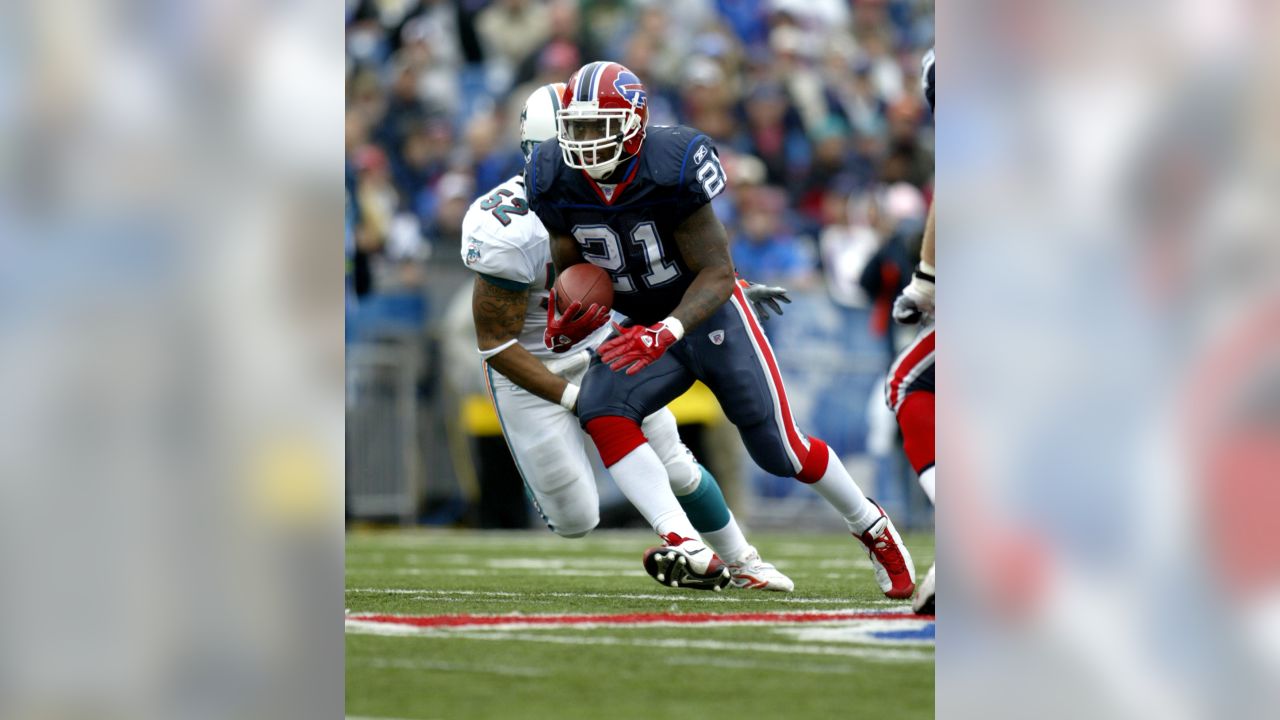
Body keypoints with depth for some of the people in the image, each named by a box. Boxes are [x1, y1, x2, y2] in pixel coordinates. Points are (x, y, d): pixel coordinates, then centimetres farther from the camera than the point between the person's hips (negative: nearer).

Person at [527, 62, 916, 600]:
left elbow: (718, 274, -23)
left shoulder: (671, 169, -28)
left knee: (778, 449, 1)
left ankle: (872, 527, 28)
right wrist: (568, 313, -22)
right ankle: (682, 544, -32)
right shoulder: (557, 183, -13)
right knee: (600, 409, -26)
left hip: (709, 313, -4)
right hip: (645, 327, 4)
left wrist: (668, 332, -39)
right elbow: (570, 268, 2)